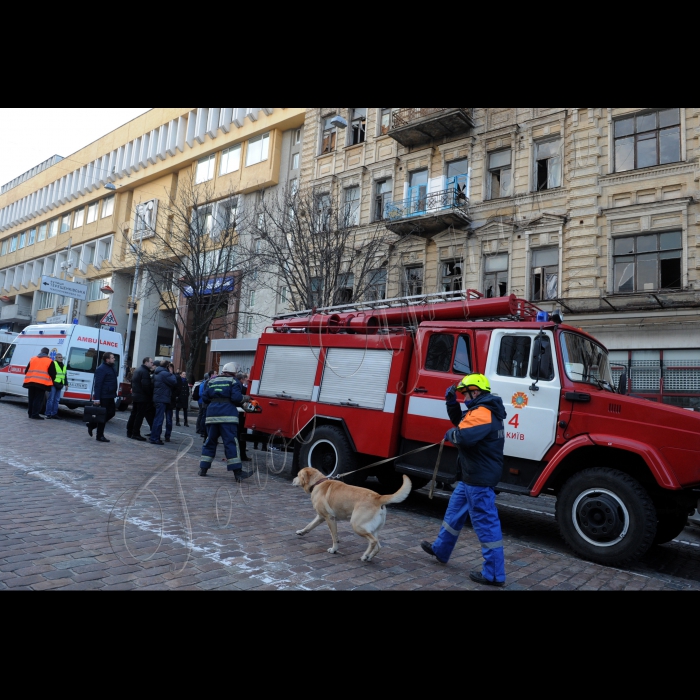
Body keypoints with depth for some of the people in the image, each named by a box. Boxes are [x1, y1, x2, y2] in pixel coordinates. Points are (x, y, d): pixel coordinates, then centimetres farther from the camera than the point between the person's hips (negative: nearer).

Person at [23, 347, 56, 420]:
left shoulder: (33, 359, 18)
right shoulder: (49, 361, 2)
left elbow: (26, 371, 20)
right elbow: (53, 373, 0)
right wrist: (52, 381, 17)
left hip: (31, 382, 5)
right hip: (42, 383, -5)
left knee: (31, 398, 15)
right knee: (38, 399, -2)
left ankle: (30, 413, 21)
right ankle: (35, 414, -5)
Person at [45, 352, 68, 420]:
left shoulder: (64, 366, 22)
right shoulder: (53, 364, -4)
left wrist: (66, 384, 23)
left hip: (59, 385, 7)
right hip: (53, 384, -7)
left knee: (57, 400, 8)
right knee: (51, 399, -6)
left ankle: (54, 414, 12)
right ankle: (48, 414, -2)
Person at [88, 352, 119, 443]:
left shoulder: (113, 368, 14)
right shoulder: (101, 369, -14)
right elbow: (98, 384, -18)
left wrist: (114, 394, 16)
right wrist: (97, 398, -21)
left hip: (110, 396, 9)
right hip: (103, 397, -9)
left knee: (111, 413, 13)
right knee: (103, 415, -1)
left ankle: (92, 425, 27)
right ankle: (100, 436, 11)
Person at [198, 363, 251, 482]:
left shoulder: (212, 381, 17)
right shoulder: (234, 382, 3)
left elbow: (205, 398, 12)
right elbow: (236, 398, -10)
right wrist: (243, 399, 9)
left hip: (212, 414, 5)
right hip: (228, 414, -5)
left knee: (210, 441, 15)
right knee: (231, 442, -8)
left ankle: (203, 468, 17)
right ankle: (237, 472, -10)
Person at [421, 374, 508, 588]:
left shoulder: (481, 413, -23)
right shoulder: (484, 410, 12)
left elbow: (463, 436, -36)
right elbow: (461, 421, 22)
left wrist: (449, 434, -14)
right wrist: (452, 402, 7)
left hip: (479, 478, -11)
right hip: (475, 475, 11)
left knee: (486, 524, -2)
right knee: (455, 512, 23)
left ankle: (494, 575, 9)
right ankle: (440, 550, 39)